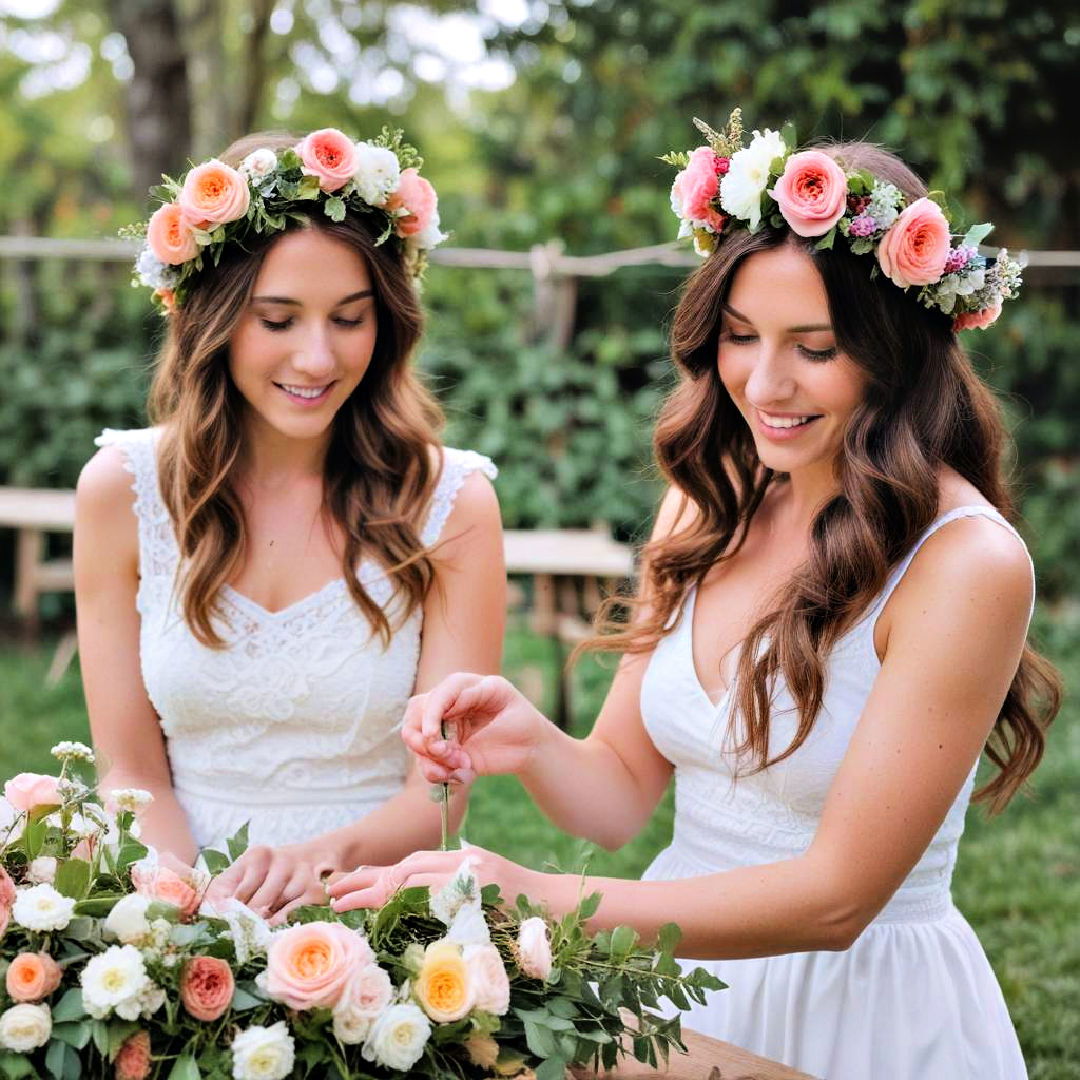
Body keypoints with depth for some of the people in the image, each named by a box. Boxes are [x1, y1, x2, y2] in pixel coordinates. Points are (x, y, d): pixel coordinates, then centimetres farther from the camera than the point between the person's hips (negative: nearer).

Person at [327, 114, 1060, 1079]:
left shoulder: (965, 563, -21)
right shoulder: (709, 504, -3)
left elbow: (838, 894, -21)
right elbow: (623, 795, 0)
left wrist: (545, 900, -29)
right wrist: (530, 745, -21)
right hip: (679, 973, 5)